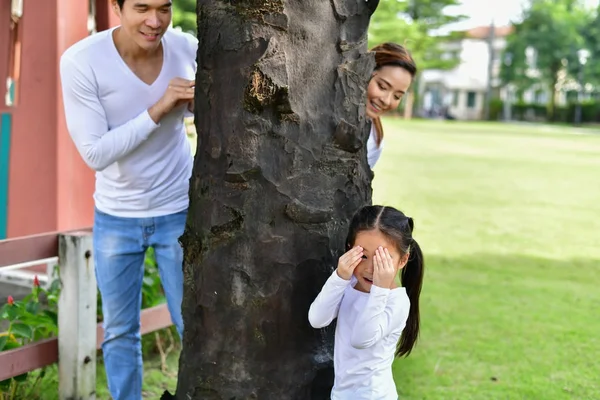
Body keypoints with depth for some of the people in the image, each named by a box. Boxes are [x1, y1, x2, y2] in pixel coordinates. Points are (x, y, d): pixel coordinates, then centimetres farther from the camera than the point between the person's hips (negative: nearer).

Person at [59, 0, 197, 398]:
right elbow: (95, 154, -22)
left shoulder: (187, 48, -13)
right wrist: (157, 109, -29)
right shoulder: (81, 60, -20)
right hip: (115, 217, 0)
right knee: (119, 332, 13)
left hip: (179, 211, 1)